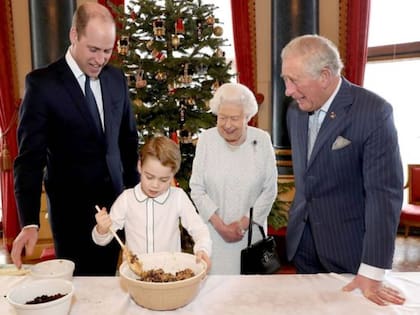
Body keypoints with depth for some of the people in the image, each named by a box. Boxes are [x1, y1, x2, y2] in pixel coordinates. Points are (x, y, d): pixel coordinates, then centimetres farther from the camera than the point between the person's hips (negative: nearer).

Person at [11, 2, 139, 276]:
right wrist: (30, 222, -21)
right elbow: (30, 157, -13)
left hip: (115, 201, 4)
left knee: (107, 280, 14)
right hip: (71, 207, -4)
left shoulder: (117, 78, 3)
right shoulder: (42, 83, -11)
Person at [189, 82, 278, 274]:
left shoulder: (262, 140, -5)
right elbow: (197, 190, -4)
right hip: (214, 231, 0)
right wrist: (220, 225, -10)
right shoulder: (206, 139, -6)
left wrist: (244, 223, -9)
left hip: (250, 230, 0)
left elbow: (270, 190, -3)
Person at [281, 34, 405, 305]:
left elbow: (384, 192, -20)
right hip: (302, 241, 5)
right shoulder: (295, 111, 2)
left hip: (349, 245, -5)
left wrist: (372, 273, -21)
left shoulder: (374, 111, -18)